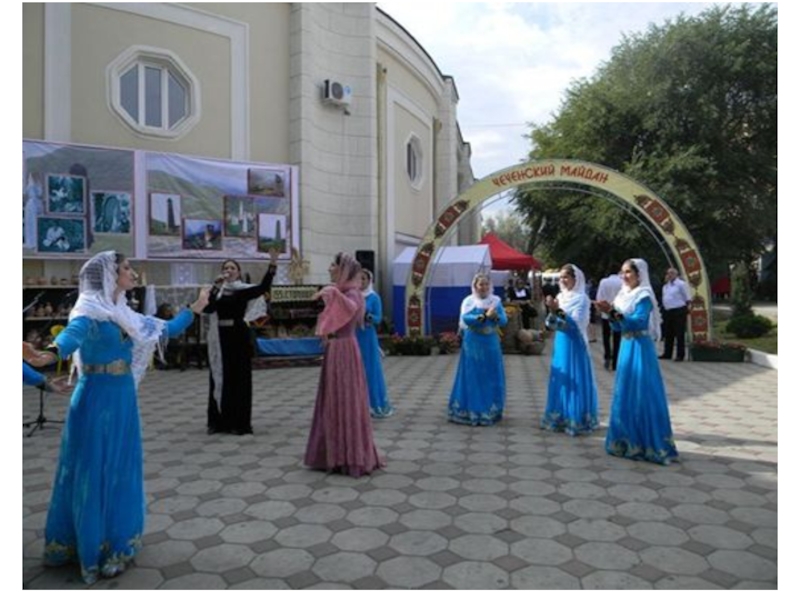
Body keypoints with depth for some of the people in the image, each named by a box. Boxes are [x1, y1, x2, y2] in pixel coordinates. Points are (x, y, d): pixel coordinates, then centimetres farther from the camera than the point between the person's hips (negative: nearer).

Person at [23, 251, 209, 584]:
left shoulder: (123, 313, 9)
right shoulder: (89, 310, -14)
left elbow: (165, 329, 21)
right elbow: (74, 332, -37)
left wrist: (194, 309, 28)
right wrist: (52, 352, -58)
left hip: (123, 398, 8)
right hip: (97, 399, -7)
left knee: (121, 471, 15)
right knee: (93, 472, 3)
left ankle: (114, 541, 31)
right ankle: (91, 548, 19)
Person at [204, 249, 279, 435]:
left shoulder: (244, 290, -1)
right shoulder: (217, 290, 7)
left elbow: (263, 287, -18)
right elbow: (207, 308, -10)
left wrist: (273, 264, -27)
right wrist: (217, 286, -16)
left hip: (239, 337, -3)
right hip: (220, 339, 3)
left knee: (240, 378, 2)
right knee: (219, 378, 8)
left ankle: (239, 422, 10)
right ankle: (219, 420, 19)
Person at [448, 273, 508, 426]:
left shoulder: (496, 301, 5)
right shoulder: (469, 301, -3)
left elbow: (504, 321, -2)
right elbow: (466, 318, -19)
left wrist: (496, 317, -23)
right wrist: (484, 316, -28)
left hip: (491, 343, 3)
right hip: (473, 344, -3)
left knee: (491, 377, 8)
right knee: (473, 377, 0)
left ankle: (490, 411, 21)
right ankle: (470, 411, 8)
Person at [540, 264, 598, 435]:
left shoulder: (582, 298, -9)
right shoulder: (560, 296, 8)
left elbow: (575, 323, -19)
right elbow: (551, 325, 6)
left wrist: (558, 310, -25)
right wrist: (552, 311, -12)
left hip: (574, 344, -6)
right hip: (560, 343, 7)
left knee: (574, 381, -3)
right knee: (561, 380, 11)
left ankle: (576, 420, 6)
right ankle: (560, 418, 21)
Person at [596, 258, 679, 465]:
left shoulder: (644, 296, -11)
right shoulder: (623, 295, 12)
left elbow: (639, 322, -24)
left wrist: (614, 312, -31)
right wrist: (610, 313, -7)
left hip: (640, 349, -8)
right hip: (626, 348, 8)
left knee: (641, 396, -5)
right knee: (624, 395, 11)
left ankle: (648, 444, 4)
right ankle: (628, 441, 21)